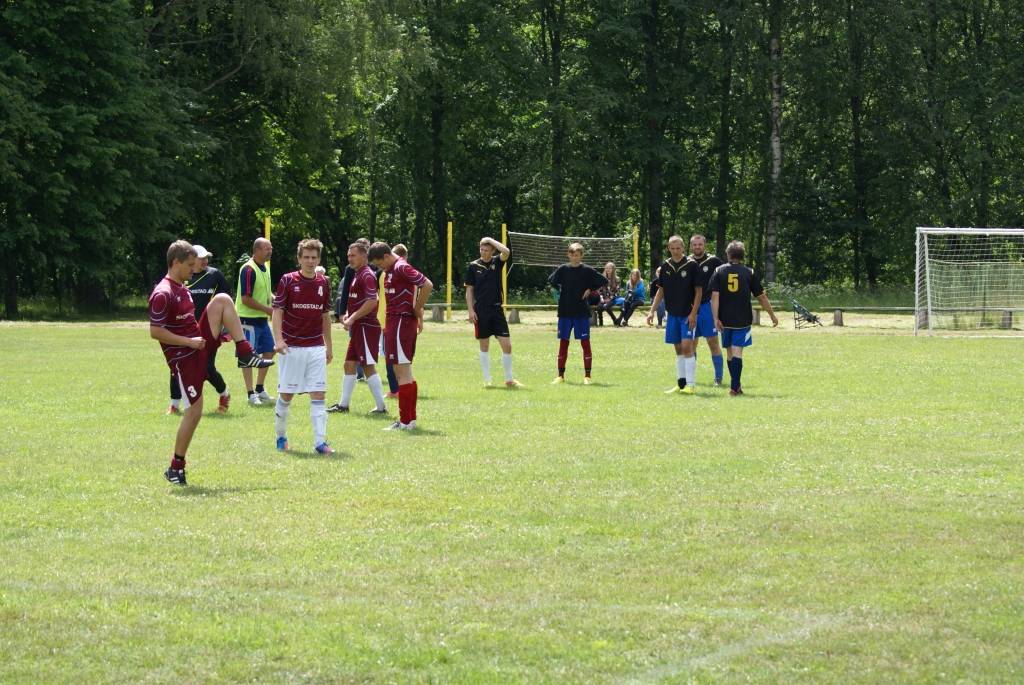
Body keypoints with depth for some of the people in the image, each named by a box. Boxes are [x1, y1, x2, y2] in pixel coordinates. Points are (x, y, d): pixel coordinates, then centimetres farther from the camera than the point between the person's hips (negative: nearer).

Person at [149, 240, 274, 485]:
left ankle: (246, 354, -8)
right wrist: (190, 341, -20)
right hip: (183, 357, -8)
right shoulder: (163, 294, -18)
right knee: (194, 411, -7)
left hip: (200, 344, 8)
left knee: (222, 299, -4)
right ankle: (176, 468, 4)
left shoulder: (182, 288, 13)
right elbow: (155, 331, -23)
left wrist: (213, 333, 13)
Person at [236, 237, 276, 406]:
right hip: (249, 319, -9)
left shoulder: (265, 267, 11)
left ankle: (260, 389, 24)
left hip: (262, 319, 9)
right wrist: (267, 309, -18)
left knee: (269, 351, 12)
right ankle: (251, 394, 2)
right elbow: (246, 299, -21)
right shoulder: (249, 270, -18)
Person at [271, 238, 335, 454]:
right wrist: (278, 339, -20)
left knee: (318, 394, -4)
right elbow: (277, 311, -7)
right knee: (286, 394, 4)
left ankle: (320, 442, -6)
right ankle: (281, 436, 22)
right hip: (292, 347, -3)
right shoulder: (288, 281, -4)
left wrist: (328, 346, 17)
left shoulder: (323, 283, 7)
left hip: (316, 348, 3)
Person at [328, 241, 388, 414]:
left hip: (366, 327, -10)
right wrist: (348, 315, 10)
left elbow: (372, 302, -24)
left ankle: (381, 406, -6)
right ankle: (343, 404, 19)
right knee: (350, 364, 13)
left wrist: (353, 317, -20)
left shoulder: (367, 275, -14)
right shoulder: (356, 274, 16)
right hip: (358, 328, 10)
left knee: (369, 366, -9)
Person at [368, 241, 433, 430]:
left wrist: (416, 310, -13)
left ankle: (405, 421, -6)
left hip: (401, 321, -10)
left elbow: (427, 285, -22)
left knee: (402, 370, -8)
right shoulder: (391, 270, 15)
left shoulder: (401, 268, -15)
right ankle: (410, 418, 20)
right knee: (404, 372, 14)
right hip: (394, 321, 10)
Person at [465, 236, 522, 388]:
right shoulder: (473, 266, 2)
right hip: (481, 311, -1)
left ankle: (509, 379, 6)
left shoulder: (497, 262, 3)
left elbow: (506, 252, -19)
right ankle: (487, 380, 12)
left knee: (507, 345, -4)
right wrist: (471, 310, -5)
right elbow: (469, 290, 3)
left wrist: (491, 240, -10)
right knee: (484, 346, 5)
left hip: (497, 310, 1)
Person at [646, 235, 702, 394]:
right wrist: (652, 311, 8)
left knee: (687, 347, -12)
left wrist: (693, 313, -12)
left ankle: (690, 384, -11)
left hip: (687, 314, -5)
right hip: (672, 314, 5)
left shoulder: (691, 265, -7)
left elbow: (698, 291, -6)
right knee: (678, 349, 8)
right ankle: (681, 384, 13)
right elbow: (661, 291, 15)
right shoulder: (665, 266, 6)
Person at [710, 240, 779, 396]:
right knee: (737, 351, -5)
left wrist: (716, 318, -9)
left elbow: (715, 296, -7)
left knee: (730, 352, 13)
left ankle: (736, 385, 23)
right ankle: (735, 387, -14)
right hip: (743, 319, -2)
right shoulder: (749, 273, 1)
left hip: (725, 320, 2)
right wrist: (773, 315, 16)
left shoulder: (719, 271, 3)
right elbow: (761, 297, 5)